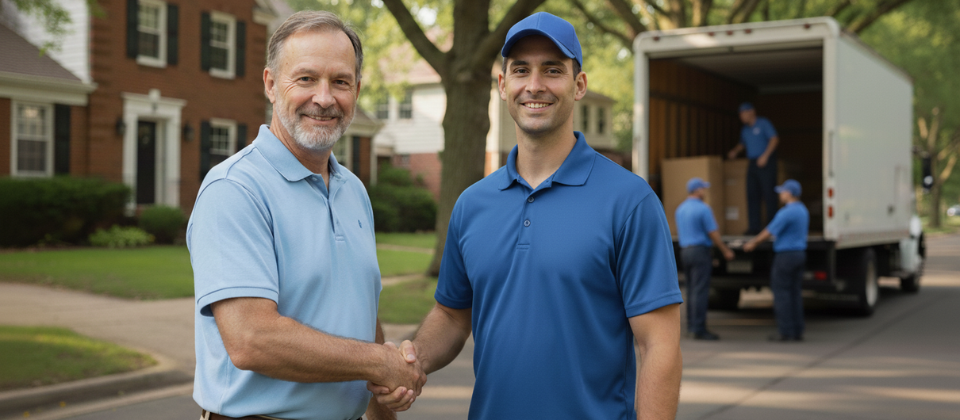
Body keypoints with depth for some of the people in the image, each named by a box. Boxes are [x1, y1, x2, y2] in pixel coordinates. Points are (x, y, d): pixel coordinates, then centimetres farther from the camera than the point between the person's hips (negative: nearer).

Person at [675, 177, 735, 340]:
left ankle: (691, 326, 16)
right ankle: (699, 329, -7)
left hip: (685, 251, 8)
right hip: (700, 251, -8)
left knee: (691, 290, 13)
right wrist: (725, 250, -2)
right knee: (700, 291, -7)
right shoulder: (703, 209, -13)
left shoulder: (680, 209, 11)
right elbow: (713, 233, -12)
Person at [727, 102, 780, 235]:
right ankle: (754, 226, 5)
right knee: (752, 195, 2)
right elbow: (743, 143, 32)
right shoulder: (745, 129, 17)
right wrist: (735, 151, 12)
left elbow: (774, 139, -11)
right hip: (753, 164, 7)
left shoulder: (763, 123, -4)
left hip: (766, 163, -7)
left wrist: (765, 156, -18)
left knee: (768, 193, -8)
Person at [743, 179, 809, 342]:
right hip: (800, 254, 9)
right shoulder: (803, 211, 12)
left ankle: (785, 331, -3)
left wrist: (754, 243, 4)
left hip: (785, 255, -8)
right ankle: (797, 332, 10)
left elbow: (770, 232, -12)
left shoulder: (786, 213, -17)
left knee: (781, 292, -3)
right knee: (795, 292, 10)